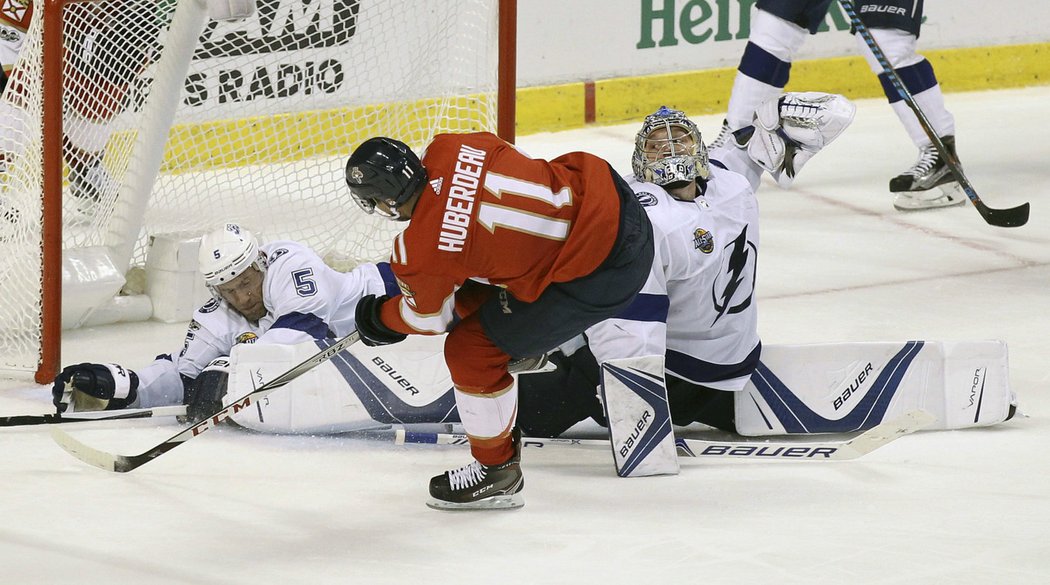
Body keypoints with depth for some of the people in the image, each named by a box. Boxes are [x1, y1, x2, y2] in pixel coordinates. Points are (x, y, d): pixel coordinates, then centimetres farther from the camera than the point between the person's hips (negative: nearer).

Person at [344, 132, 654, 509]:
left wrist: (378, 320, 23)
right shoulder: (445, 150, -4)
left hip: (601, 273, -8)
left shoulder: (422, 252, -19)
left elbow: (429, 319, 3)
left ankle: (497, 472, 21)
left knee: (470, 350, 4)